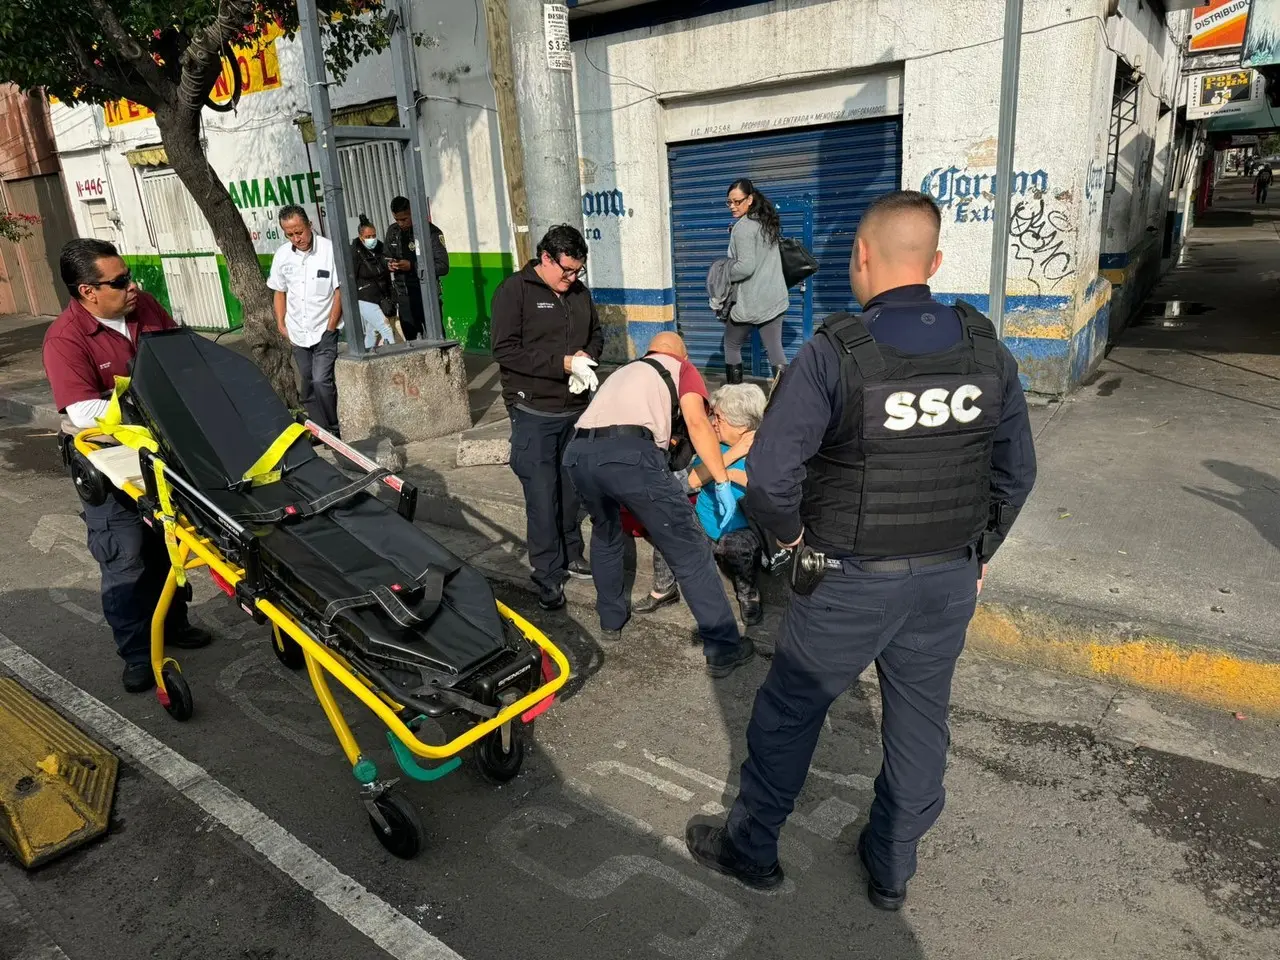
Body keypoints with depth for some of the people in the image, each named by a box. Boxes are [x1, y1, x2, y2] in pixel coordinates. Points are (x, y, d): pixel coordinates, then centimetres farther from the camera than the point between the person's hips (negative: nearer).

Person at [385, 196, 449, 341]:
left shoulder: (431, 232, -10)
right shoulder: (392, 231, 9)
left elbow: (443, 266, -15)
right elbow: (387, 257, 23)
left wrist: (412, 266, -21)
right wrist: (390, 264, -1)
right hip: (404, 299, 6)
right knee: (411, 342, 9)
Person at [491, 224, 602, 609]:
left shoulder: (579, 291, 9)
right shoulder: (515, 290, -9)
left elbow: (596, 334, 21)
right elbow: (505, 350, -16)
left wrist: (587, 354, -4)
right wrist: (562, 363, -21)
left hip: (576, 408, 6)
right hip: (534, 412, -5)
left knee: (571, 489, 14)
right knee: (542, 497, -3)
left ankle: (571, 556, 30)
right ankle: (548, 575, 8)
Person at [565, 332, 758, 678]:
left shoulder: (624, 372, 40)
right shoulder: (682, 368, 24)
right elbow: (696, 421, 4)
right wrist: (723, 483, 4)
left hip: (578, 452, 6)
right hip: (630, 453, -6)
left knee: (605, 532, 34)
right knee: (690, 551, 7)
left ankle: (611, 620, 43)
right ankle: (724, 649, 12)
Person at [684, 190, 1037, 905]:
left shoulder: (835, 354, -19)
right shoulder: (989, 351, -3)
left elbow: (770, 478, -23)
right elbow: (1017, 474, 5)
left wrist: (792, 532, -3)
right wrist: (979, 553, 17)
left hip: (851, 583, -4)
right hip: (950, 579, 5)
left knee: (788, 714, 14)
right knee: (920, 725, 19)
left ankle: (751, 848, 33)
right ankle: (892, 868, 38)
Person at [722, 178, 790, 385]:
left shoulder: (743, 227, -15)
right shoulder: (767, 221, 12)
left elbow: (745, 267, -22)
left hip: (749, 302, -7)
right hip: (775, 298, 7)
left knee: (731, 345, 10)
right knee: (775, 348, 5)